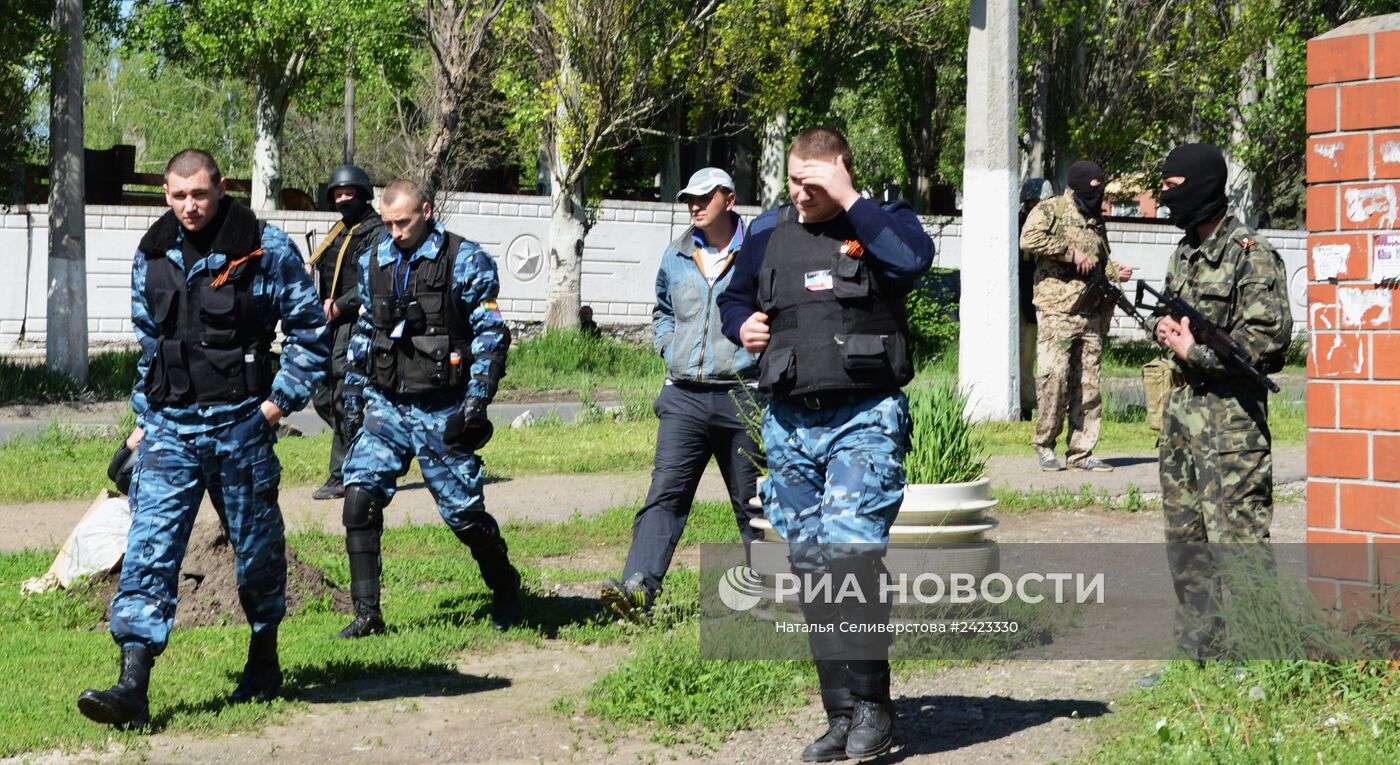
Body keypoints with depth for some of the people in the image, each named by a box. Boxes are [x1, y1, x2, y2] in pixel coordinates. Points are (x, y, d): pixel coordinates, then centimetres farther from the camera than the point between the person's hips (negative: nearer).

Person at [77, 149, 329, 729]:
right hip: (169, 428, 3)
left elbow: (309, 330, 1)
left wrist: (282, 399, -7)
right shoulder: (151, 257, 9)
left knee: (256, 545, 10)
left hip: (239, 425, -3)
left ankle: (264, 661, 32)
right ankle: (133, 685, -15)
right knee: (148, 547, -9)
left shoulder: (267, 251, -5)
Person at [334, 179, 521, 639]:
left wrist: (478, 395, -13)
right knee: (359, 495, -12)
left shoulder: (465, 261, -4)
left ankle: (506, 590, 27)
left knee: (463, 511, 1)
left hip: (442, 411, -4)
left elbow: (490, 333, -5)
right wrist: (355, 386, 17)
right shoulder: (374, 263, 11)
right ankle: (367, 614, -7)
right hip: (387, 406, 4)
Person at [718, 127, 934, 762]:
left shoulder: (880, 223, 1)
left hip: (866, 417, -5)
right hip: (789, 424, 5)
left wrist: (849, 200, -20)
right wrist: (741, 326, 6)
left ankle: (870, 706, -14)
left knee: (850, 544, -21)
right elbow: (734, 298, 29)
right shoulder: (767, 233, 14)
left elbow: (914, 259, -22)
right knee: (811, 566, 6)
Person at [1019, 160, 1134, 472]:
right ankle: (1044, 445, 1)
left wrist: (1114, 272, 8)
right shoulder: (1052, 210, -2)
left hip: (1091, 315, 7)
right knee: (1054, 376, -12)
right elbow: (1029, 238, -20)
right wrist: (1072, 252, -18)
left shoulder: (1096, 220, 19)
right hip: (1057, 310, -7)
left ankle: (1081, 452, 11)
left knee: (1087, 384, 6)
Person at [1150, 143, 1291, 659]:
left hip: (1230, 416, -9)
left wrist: (1195, 351, -15)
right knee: (1185, 539, 12)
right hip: (1182, 409, 9)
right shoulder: (1184, 254, 15)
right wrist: (1165, 329, 3)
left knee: (1236, 538, -9)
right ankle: (1197, 650, 21)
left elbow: (1269, 337, -18)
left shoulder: (1251, 254, -11)